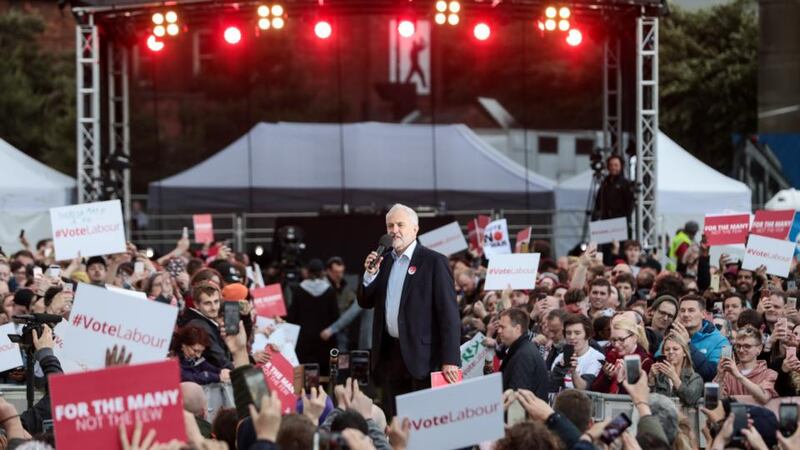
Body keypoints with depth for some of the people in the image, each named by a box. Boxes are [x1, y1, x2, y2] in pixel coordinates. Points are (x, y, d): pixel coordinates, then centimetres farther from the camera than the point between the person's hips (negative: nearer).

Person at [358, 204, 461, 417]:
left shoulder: (434, 262, -6)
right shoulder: (384, 261, 14)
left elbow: (449, 313, -10)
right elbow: (366, 302, 17)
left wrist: (450, 360, -16)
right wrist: (370, 274, -3)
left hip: (422, 355, -6)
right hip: (390, 353, 6)